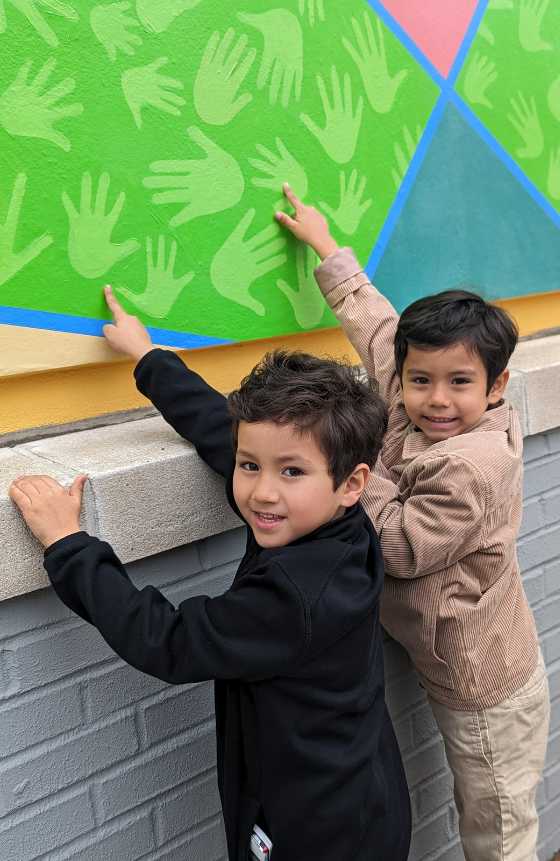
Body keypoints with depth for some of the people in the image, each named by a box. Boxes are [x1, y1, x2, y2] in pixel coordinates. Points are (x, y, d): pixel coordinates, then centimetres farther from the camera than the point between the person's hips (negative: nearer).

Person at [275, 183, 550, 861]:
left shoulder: (472, 468, -28)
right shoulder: (415, 415, -6)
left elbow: (398, 546, -23)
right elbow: (377, 325, 5)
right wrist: (326, 246, 16)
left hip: (487, 692, -7)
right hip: (455, 671, 8)